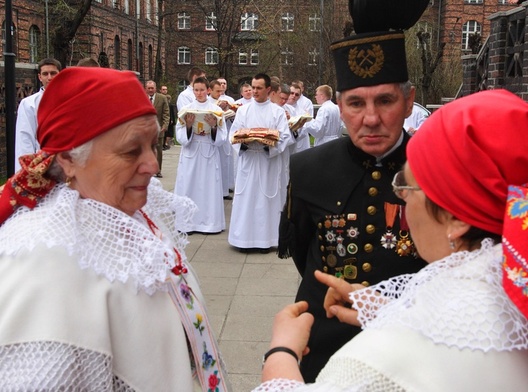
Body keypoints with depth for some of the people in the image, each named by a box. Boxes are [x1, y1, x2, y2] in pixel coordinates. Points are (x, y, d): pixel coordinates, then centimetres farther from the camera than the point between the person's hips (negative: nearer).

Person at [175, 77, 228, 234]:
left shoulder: (216, 110, 2)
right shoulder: (186, 109, 3)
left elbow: (222, 138, -1)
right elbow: (180, 137, -2)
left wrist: (214, 126, -18)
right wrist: (188, 126, -18)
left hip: (209, 154, 0)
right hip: (190, 154, 0)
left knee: (209, 187, 2)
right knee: (188, 187, 1)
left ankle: (209, 221, 11)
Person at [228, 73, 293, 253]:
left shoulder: (278, 111, 4)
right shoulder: (243, 110, 10)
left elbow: (284, 137, -4)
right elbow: (234, 135, 3)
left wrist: (268, 142, -21)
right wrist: (244, 141, -17)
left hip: (269, 161, -1)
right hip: (247, 160, 2)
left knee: (266, 198, 3)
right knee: (246, 198, 2)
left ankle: (265, 238, 11)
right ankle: (244, 238, 10)